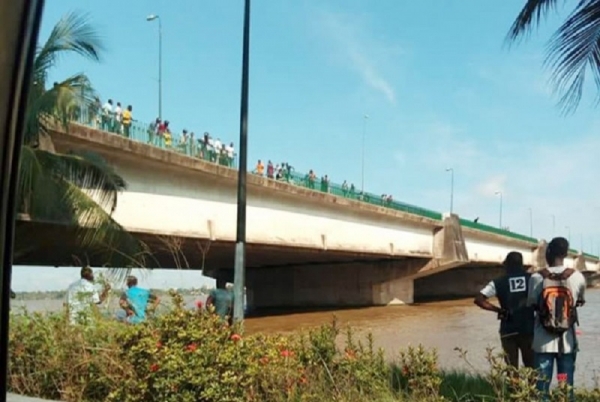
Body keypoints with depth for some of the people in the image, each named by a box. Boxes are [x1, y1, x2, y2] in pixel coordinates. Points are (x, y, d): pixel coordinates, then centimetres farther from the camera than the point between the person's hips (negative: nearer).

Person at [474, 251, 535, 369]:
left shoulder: (498, 283, -1)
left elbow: (479, 299, -9)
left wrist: (499, 310, -3)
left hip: (508, 330, -1)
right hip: (529, 329, 1)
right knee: (531, 367, 11)